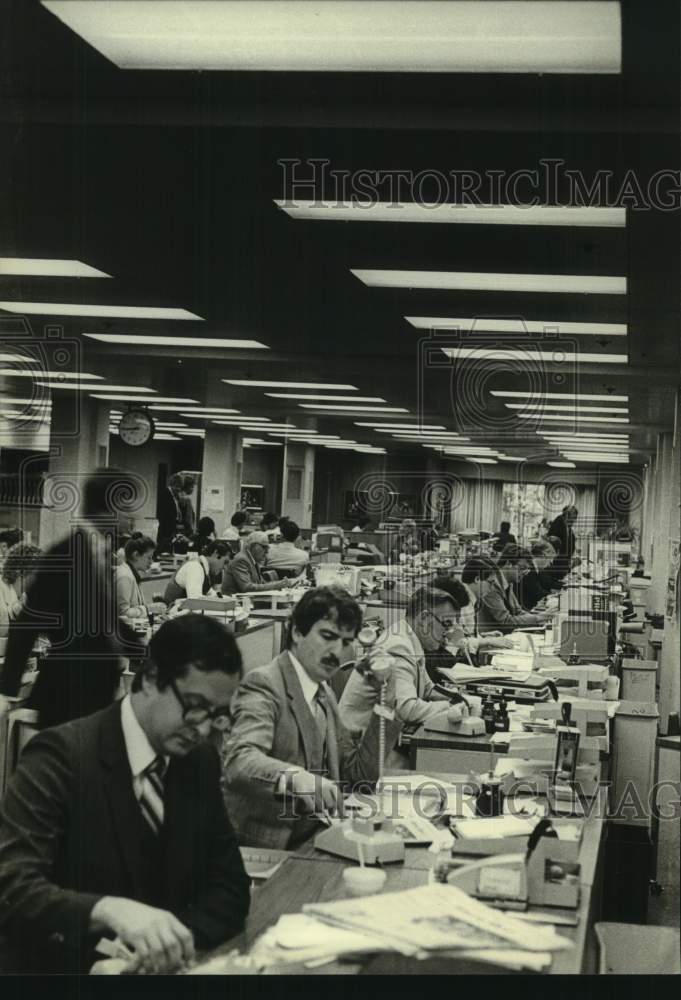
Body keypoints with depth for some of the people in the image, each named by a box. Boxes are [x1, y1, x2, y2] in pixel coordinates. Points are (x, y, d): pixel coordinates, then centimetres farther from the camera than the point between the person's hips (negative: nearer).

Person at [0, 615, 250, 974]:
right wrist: (109, 910, -38)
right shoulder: (62, 756, -14)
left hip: (160, 966, 5)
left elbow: (229, 885, 5)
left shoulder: (200, 762, 3)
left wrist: (171, 942, -14)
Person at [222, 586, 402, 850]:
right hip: (268, 848, -8)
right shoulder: (264, 684, -11)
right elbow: (239, 762, -27)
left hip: (311, 840, 8)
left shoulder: (324, 694, 15)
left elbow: (360, 773, 14)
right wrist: (294, 778, -45)